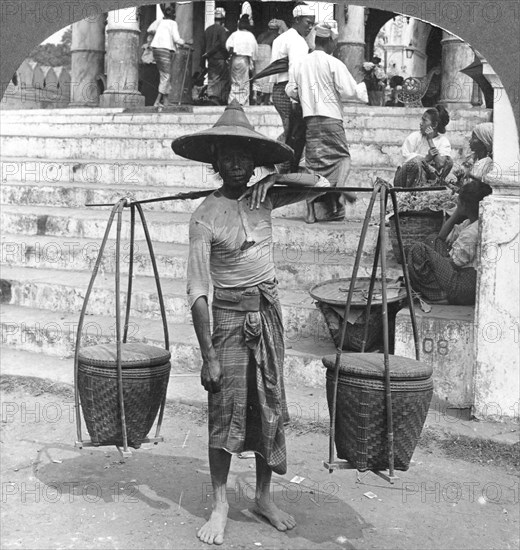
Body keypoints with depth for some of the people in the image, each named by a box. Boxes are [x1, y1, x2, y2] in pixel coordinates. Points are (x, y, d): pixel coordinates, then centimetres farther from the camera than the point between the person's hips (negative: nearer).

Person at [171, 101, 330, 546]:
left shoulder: (263, 199, 3)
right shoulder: (206, 216, -12)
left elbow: (322, 183, 4)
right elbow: (198, 290, -15)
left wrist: (275, 178, -11)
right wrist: (207, 355, -18)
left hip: (268, 310, 5)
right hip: (229, 314, -4)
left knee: (269, 405, 10)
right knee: (225, 409, -1)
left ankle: (264, 497, 24)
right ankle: (220, 505, 13)